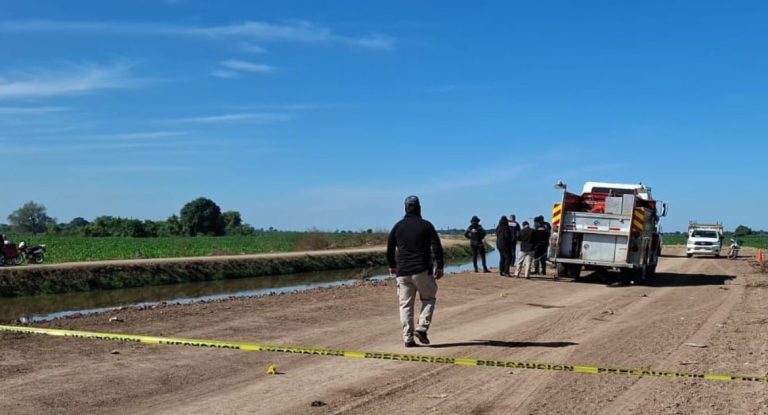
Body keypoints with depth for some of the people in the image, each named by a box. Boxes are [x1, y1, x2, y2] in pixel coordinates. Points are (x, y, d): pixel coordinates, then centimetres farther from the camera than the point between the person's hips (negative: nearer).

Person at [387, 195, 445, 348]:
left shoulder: (398, 226, 8)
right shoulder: (426, 225, 0)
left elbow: (390, 248, 13)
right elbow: (437, 247, -5)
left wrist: (392, 266, 27)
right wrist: (439, 266, 2)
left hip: (402, 272, 2)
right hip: (422, 271, -2)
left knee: (405, 304, 6)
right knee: (429, 298, 14)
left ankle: (408, 337, 0)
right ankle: (422, 328, -3)